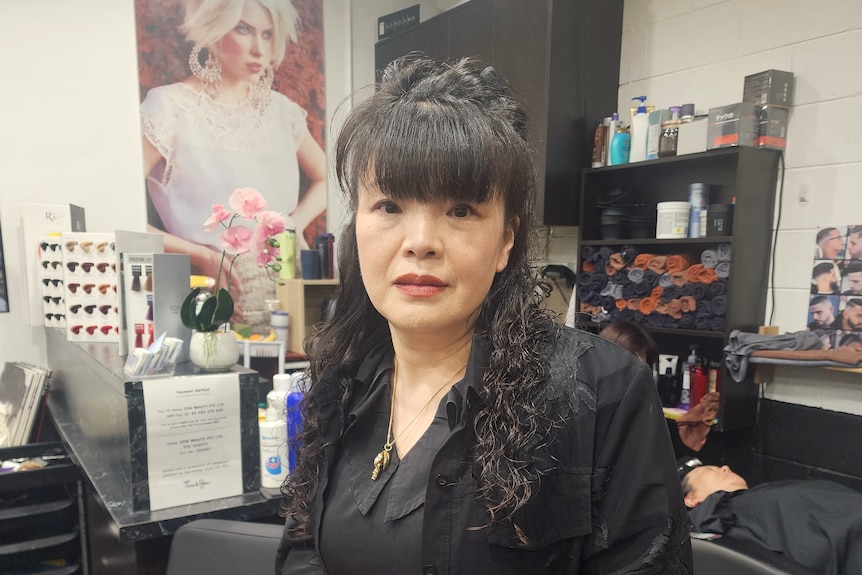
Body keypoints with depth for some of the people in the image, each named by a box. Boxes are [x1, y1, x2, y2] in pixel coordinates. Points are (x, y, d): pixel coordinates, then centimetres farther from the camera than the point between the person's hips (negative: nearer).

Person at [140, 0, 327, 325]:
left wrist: (294, 225, 3)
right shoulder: (169, 108, -6)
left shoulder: (280, 109, 7)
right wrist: (200, 255, -14)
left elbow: (325, 179, 20)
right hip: (216, 298, -3)